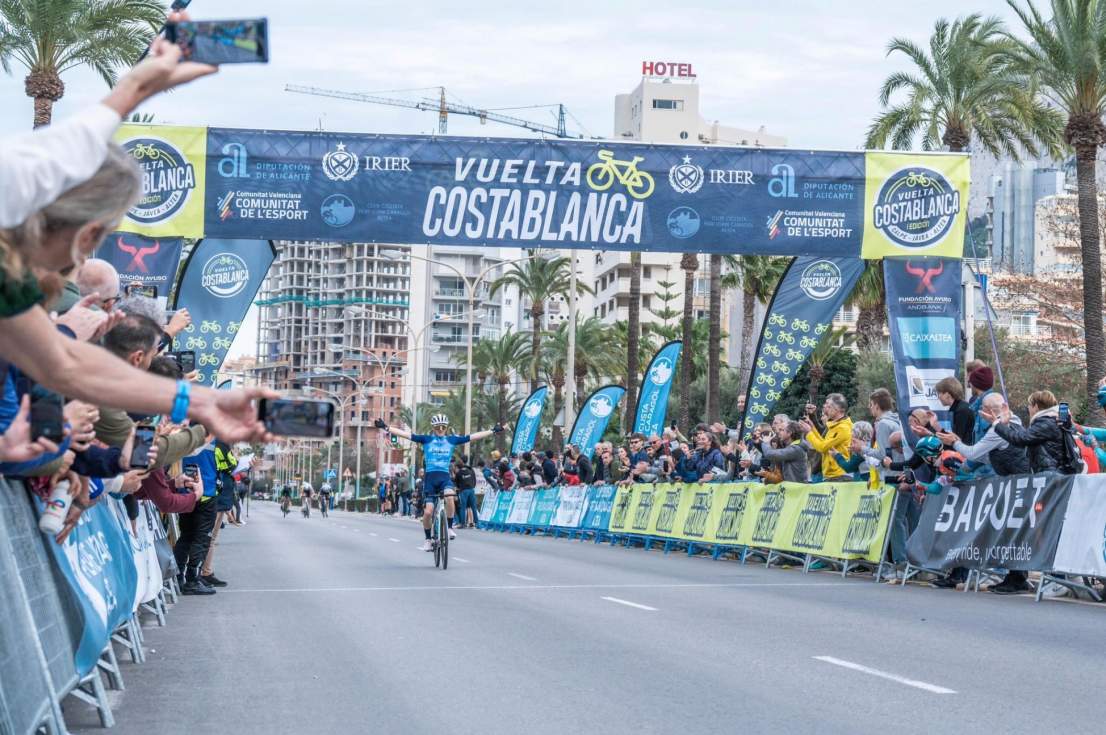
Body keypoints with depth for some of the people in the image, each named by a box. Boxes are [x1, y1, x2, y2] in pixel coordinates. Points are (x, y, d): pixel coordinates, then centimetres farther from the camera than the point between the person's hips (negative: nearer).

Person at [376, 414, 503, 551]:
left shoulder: (452, 440, 9)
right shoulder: (426, 439, 4)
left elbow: (474, 437, 10)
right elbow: (405, 434, -2)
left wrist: (493, 431, 8)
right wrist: (386, 427, -9)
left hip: (445, 477, 0)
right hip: (430, 478, 0)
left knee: (449, 496, -32)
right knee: (428, 511, -6)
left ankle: (450, 528, -17)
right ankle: (428, 539, 15)